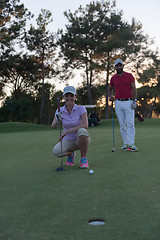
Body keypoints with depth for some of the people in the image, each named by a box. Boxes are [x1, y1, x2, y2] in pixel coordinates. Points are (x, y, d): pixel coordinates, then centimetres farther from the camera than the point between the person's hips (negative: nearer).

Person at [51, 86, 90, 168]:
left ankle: (83, 158, -14)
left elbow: (85, 125, -27)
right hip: (68, 141, 2)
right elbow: (53, 126, -14)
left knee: (82, 131, -37)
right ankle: (70, 154, 8)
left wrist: (67, 131, -33)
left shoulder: (81, 109, -12)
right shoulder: (60, 111, -4)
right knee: (56, 151, -29)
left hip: (81, 140, -2)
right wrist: (57, 121, -37)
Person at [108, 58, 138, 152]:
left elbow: (134, 88, -2)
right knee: (122, 125, 5)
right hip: (118, 103, 3)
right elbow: (110, 88, 25)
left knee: (130, 124, -9)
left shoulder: (129, 75, 1)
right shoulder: (113, 78, 9)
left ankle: (131, 144, -9)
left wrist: (134, 101, -11)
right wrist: (110, 96, 5)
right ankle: (126, 143, 11)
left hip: (128, 102, -3)